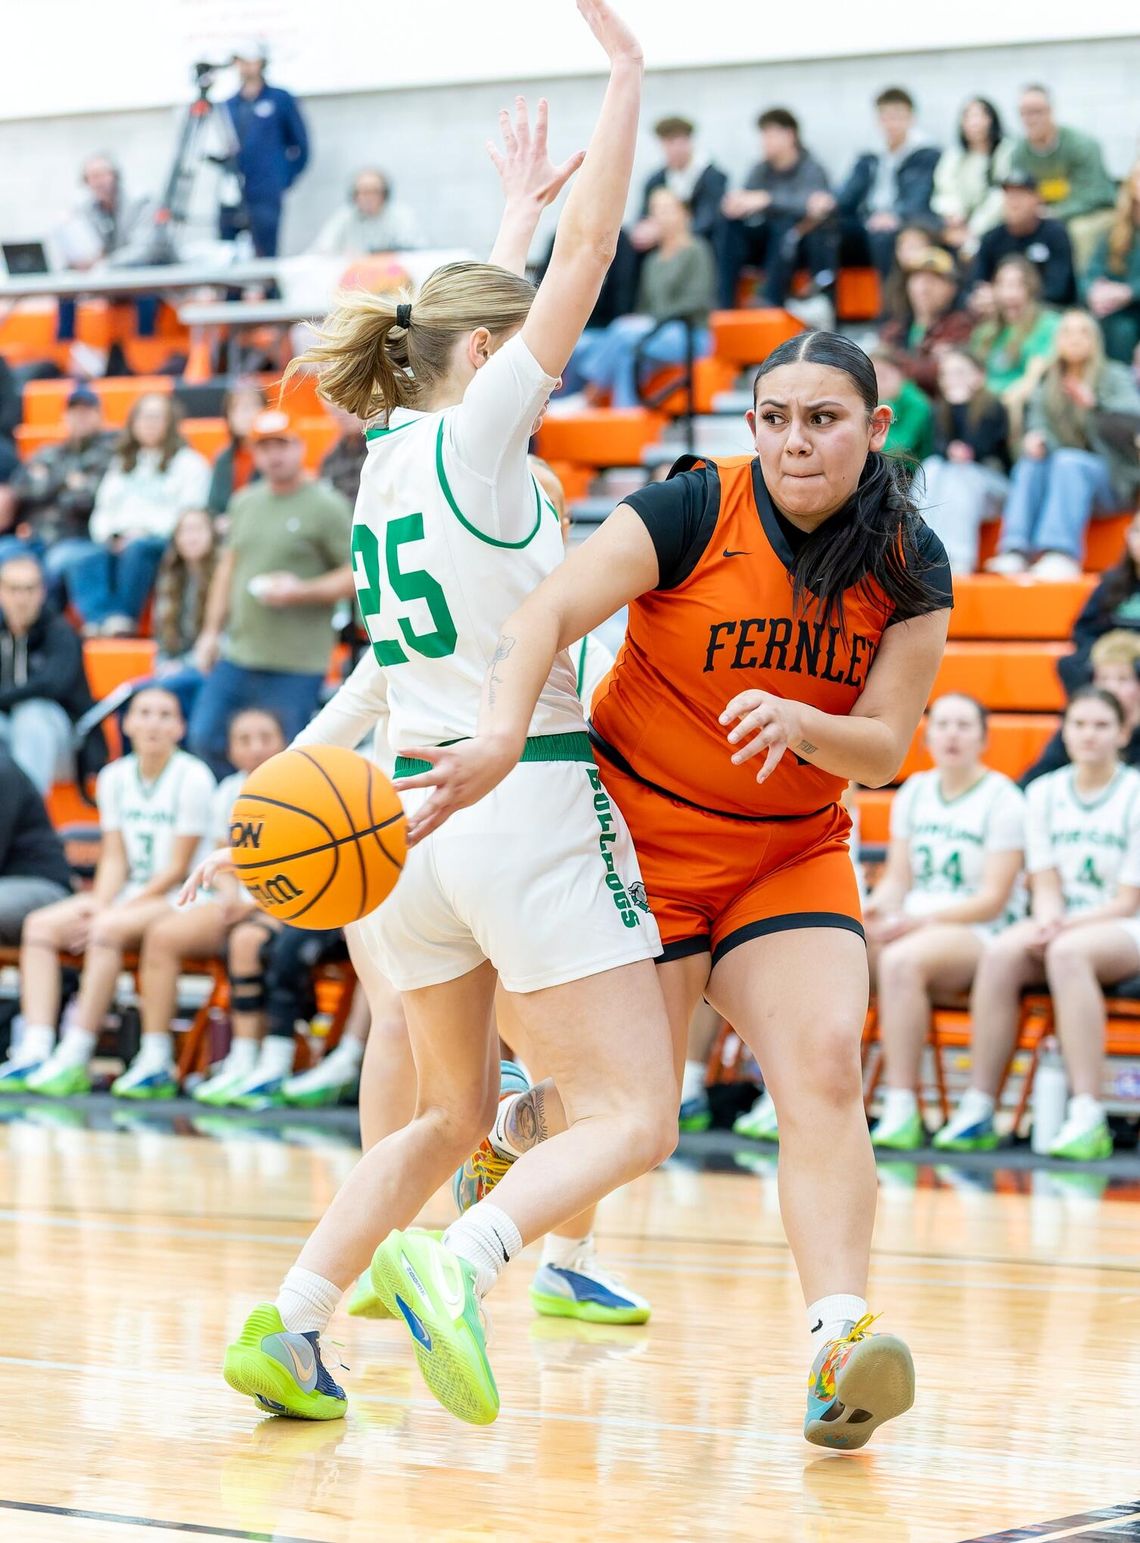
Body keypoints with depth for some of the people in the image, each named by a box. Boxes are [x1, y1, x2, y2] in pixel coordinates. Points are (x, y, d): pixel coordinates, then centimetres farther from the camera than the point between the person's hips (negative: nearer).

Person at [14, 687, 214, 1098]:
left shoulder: (193, 778, -9)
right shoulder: (115, 777, 9)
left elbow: (178, 868, -12)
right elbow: (114, 859, 8)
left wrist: (107, 914, -16)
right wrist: (98, 906, -13)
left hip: (179, 899, -6)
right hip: (128, 897, 7)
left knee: (110, 929, -34)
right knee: (40, 924, -16)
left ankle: (75, 1059, -33)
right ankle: (37, 1053, -29)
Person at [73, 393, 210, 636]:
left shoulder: (188, 462, 11)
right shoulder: (121, 463, 31)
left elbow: (190, 514, -2)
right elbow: (103, 509, 25)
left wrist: (142, 533, -12)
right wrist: (108, 536, 2)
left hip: (163, 541, -4)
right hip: (116, 541, 4)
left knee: (136, 550, -40)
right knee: (82, 564, -29)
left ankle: (124, 618, -41)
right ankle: (99, 618, -47)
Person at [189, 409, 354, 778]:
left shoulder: (327, 506, -7)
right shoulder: (245, 502, 13)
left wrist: (301, 592, -19)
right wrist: (212, 630, 16)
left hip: (295, 667, -7)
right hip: (236, 655, 7)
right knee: (205, 739, 5)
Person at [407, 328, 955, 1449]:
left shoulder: (911, 568, -5)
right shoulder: (692, 512, -15)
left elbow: (883, 748, -6)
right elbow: (547, 613, -26)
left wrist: (798, 723, -28)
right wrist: (502, 737, -44)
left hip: (793, 849, 3)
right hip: (641, 838, -3)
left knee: (825, 1067, -20)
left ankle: (838, 1341, -28)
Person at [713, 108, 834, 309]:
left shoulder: (810, 168, -10)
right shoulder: (761, 170, 6)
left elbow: (810, 203, -30)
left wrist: (767, 199, -38)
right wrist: (736, 203, -28)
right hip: (768, 243, 5)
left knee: (786, 223, -36)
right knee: (728, 224, -20)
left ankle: (771, 303, -42)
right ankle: (723, 305, -29)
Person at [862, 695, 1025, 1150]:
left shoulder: (1002, 799, -2)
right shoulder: (914, 792, 17)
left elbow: (993, 899, -8)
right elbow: (898, 877, 15)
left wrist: (923, 921, -20)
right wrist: (876, 907, -9)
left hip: (979, 933, -5)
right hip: (911, 925, 5)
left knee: (901, 960, -38)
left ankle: (901, 1109, -38)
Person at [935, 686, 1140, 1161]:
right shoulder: (1044, 793, 10)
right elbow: (1045, 883, 6)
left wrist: (1064, 925, -20)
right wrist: (1046, 920, -17)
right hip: (1059, 927, 4)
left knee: (1068, 952, -38)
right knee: (1000, 953, -30)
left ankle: (1088, 1116, -43)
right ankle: (978, 1108, -30)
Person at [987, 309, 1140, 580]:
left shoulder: (1114, 377, -1)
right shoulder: (1047, 387, 12)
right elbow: (1038, 424, 1)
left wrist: (1095, 404, -36)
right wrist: (1035, 437, -24)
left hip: (1114, 480, -4)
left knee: (1068, 462, -33)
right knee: (1030, 462, -25)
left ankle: (1062, 555, -48)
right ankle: (1016, 551, -40)